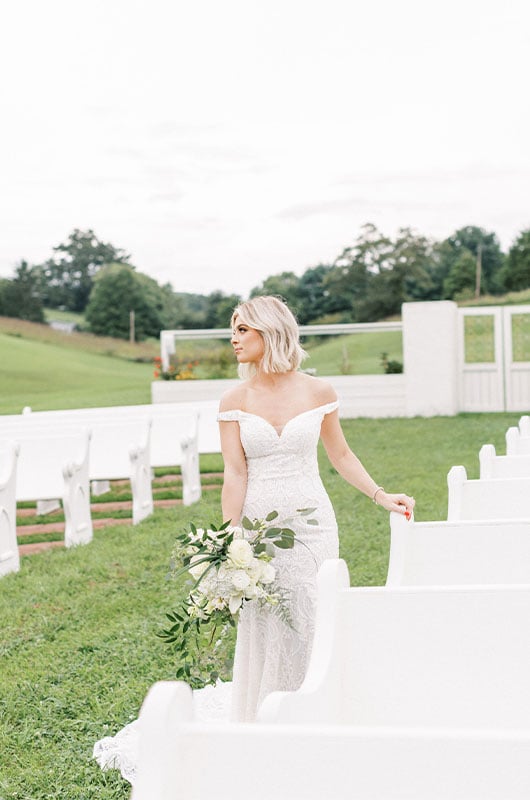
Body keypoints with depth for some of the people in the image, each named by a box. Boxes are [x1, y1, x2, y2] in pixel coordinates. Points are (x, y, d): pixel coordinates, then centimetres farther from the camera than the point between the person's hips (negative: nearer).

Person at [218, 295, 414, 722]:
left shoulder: (318, 391, 0)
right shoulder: (235, 401, 0)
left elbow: (340, 454, 12)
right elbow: (235, 474, -4)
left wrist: (381, 496, 7)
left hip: (311, 525, 0)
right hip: (258, 526, 0)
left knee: (311, 627, 3)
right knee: (263, 634, 3)